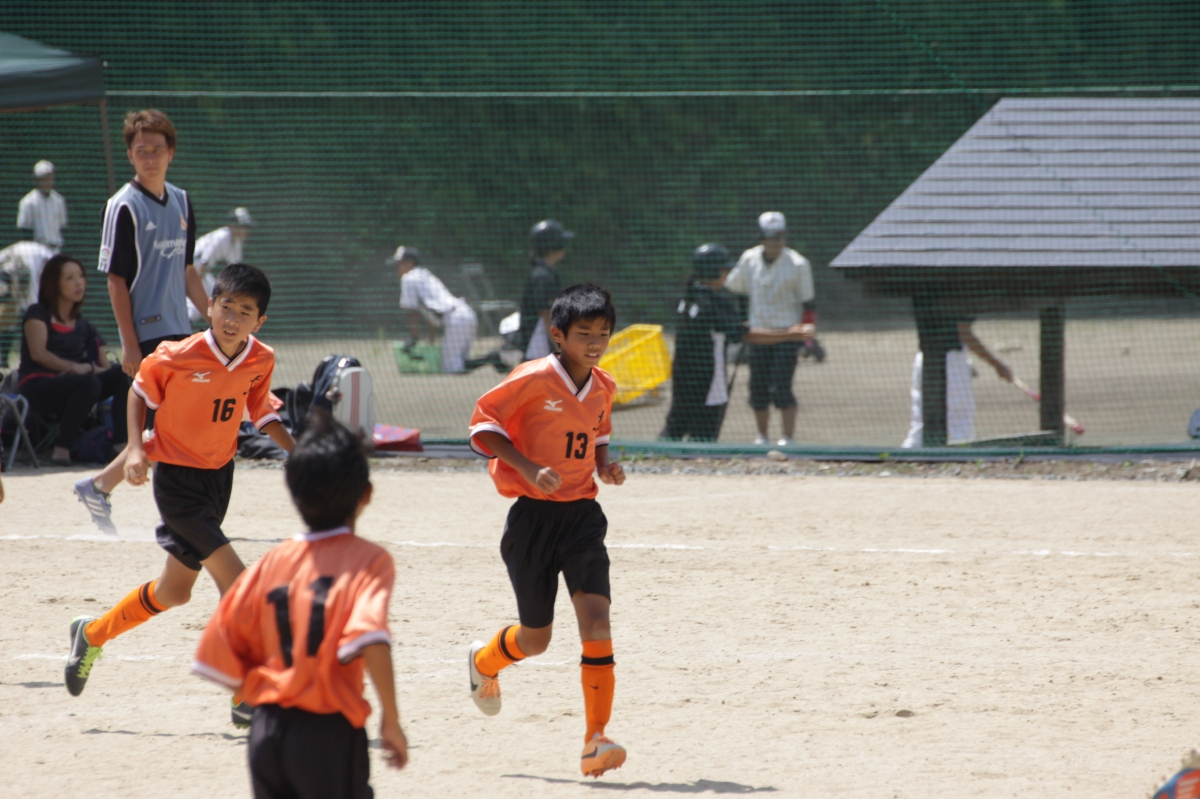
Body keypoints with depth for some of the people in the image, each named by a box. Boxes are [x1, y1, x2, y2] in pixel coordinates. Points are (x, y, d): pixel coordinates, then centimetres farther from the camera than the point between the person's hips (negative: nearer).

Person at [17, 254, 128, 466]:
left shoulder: (84, 327, 20)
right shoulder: (38, 314, 7)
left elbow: (105, 367, 10)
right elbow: (38, 353, -9)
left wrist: (88, 368, -14)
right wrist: (72, 367, -21)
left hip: (70, 388, 5)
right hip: (38, 385, -5)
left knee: (123, 374, -19)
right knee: (89, 383, -36)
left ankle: (121, 444, -31)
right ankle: (61, 449, -31)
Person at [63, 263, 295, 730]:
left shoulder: (261, 361, -7)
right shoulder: (178, 358, -22)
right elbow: (140, 390, -5)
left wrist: (296, 450, -1)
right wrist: (135, 447, -15)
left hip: (219, 477, 7)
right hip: (176, 477, -7)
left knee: (174, 591, 18)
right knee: (235, 580, -17)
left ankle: (92, 635, 41)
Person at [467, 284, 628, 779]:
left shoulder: (603, 387, 6)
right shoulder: (532, 380, -13)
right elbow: (483, 424, -10)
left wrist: (605, 464, 2)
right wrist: (529, 469, -21)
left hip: (582, 515, 4)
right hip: (533, 515, -4)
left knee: (596, 617, -16)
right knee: (536, 636, 7)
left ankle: (596, 742, -16)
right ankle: (483, 663, 45)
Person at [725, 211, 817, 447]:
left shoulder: (797, 264, -9)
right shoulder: (749, 259, 2)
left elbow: (808, 303, -5)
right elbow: (732, 286, 19)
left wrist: (807, 332, -10)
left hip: (788, 333, -4)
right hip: (759, 334, 4)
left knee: (781, 387, -12)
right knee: (758, 387, 4)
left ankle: (789, 437, -4)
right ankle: (762, 435, 17)